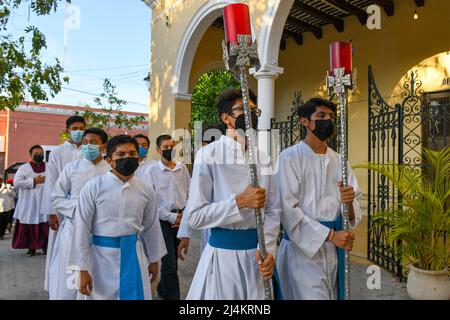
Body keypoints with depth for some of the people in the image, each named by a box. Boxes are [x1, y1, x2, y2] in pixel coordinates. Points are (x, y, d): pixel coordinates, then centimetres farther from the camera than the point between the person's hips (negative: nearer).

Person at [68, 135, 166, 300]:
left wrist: (154, 260, 15)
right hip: (101, 257, -2)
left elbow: (151, 227, 9)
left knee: (137, 295, 13)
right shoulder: (93, 188, -11)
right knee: (100, 295, 12)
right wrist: (82, 269, -7)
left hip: (134, 256, 3)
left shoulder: (146, 190, -1)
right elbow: (81, 229, -8)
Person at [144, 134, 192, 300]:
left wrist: (184, 215, -4)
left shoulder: (182, 168, 2)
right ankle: (172, 296, 9)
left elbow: (190, 194, 6)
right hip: (163, 220, -4)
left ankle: (162, 290, 40)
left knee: (172, 260, 17)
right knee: (170, 263, -5)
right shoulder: (151, 170, -7)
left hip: (181, 219, 4)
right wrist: (171, 217, -9)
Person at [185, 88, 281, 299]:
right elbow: (196, 216, -13)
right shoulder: (209, 154, -10)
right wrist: (239, 202, -21)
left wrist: (268, 248, -11)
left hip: (257, 251, 4)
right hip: (223, 252, -4)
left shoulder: (263, 157, 4)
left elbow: (272, 210, 3)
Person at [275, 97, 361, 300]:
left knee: (333, 296, 17)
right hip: (303, 245, -6)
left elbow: (354, 207, 5)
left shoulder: (338, 160, 8)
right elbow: (289, 210, -17)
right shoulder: (290, 157, -10)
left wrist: (349, 203, -18)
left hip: (334, 249, 6)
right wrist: (330, 235, -19)